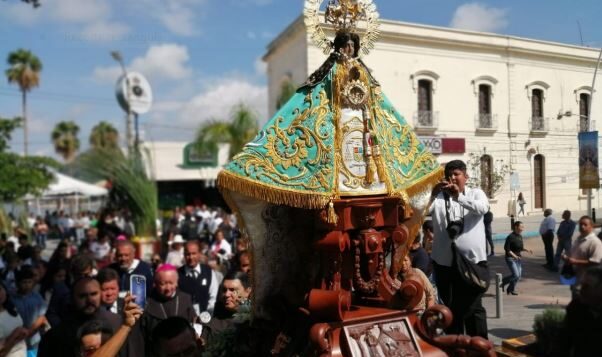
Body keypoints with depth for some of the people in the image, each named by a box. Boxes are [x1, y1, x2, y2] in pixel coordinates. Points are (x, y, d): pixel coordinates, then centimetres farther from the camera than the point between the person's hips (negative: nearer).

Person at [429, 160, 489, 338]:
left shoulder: (476, 193, 4)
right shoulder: (438, 197, 5)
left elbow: (482, 208, -18)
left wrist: (458, 196, -31)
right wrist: (433, 194, -28)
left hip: (472, 259, -2)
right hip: (444, 261, 2)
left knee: (473, 307, 2)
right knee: (451, 307, 14)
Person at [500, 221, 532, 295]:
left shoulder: (520, 236, 8)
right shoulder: (510, 237, -17)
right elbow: (506, 248, -18)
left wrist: (527, 250, 2)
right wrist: (514, 255, -25)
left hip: (518, 258, 8)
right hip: (510, 258, -8)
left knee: (518, 275, 8)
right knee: (515, 275, -15)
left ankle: (511, 289, 24)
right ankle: (503, 281, 10)